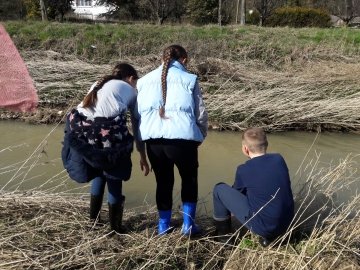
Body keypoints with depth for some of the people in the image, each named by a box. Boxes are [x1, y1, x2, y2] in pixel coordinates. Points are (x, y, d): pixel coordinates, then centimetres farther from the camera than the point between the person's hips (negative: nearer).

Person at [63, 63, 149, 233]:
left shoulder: (99, 84, 32)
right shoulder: (130, 90, 19)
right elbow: (137, 127, 18)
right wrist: (143, 158, 23)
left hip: (80, 129, 5)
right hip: (106, 132, -5)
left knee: (98, 171, 27)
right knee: (114, 176, 14)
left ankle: (93, 218, 37)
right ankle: (115, 226, 25)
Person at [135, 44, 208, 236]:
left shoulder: (145, 80, 19)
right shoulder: (189, 79, 7)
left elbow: (137, 112, 15)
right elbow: (201, 113, 5)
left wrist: (140, 137, 22)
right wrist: (200, 137, 20)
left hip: (152, 138, 3)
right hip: (182, 137, -3)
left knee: (163, 181, 20)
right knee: (189, 178, 19)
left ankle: (163, 225, 28)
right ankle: (188, 224, 18)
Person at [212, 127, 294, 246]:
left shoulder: (243, 170, -11)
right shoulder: (279, 159, 1)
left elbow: (237, 191, 9)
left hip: (262, 226, -5)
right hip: (286, 225, 6)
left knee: (219, 189, 4)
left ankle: (223, 235, 19)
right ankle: (267, 236, 22)